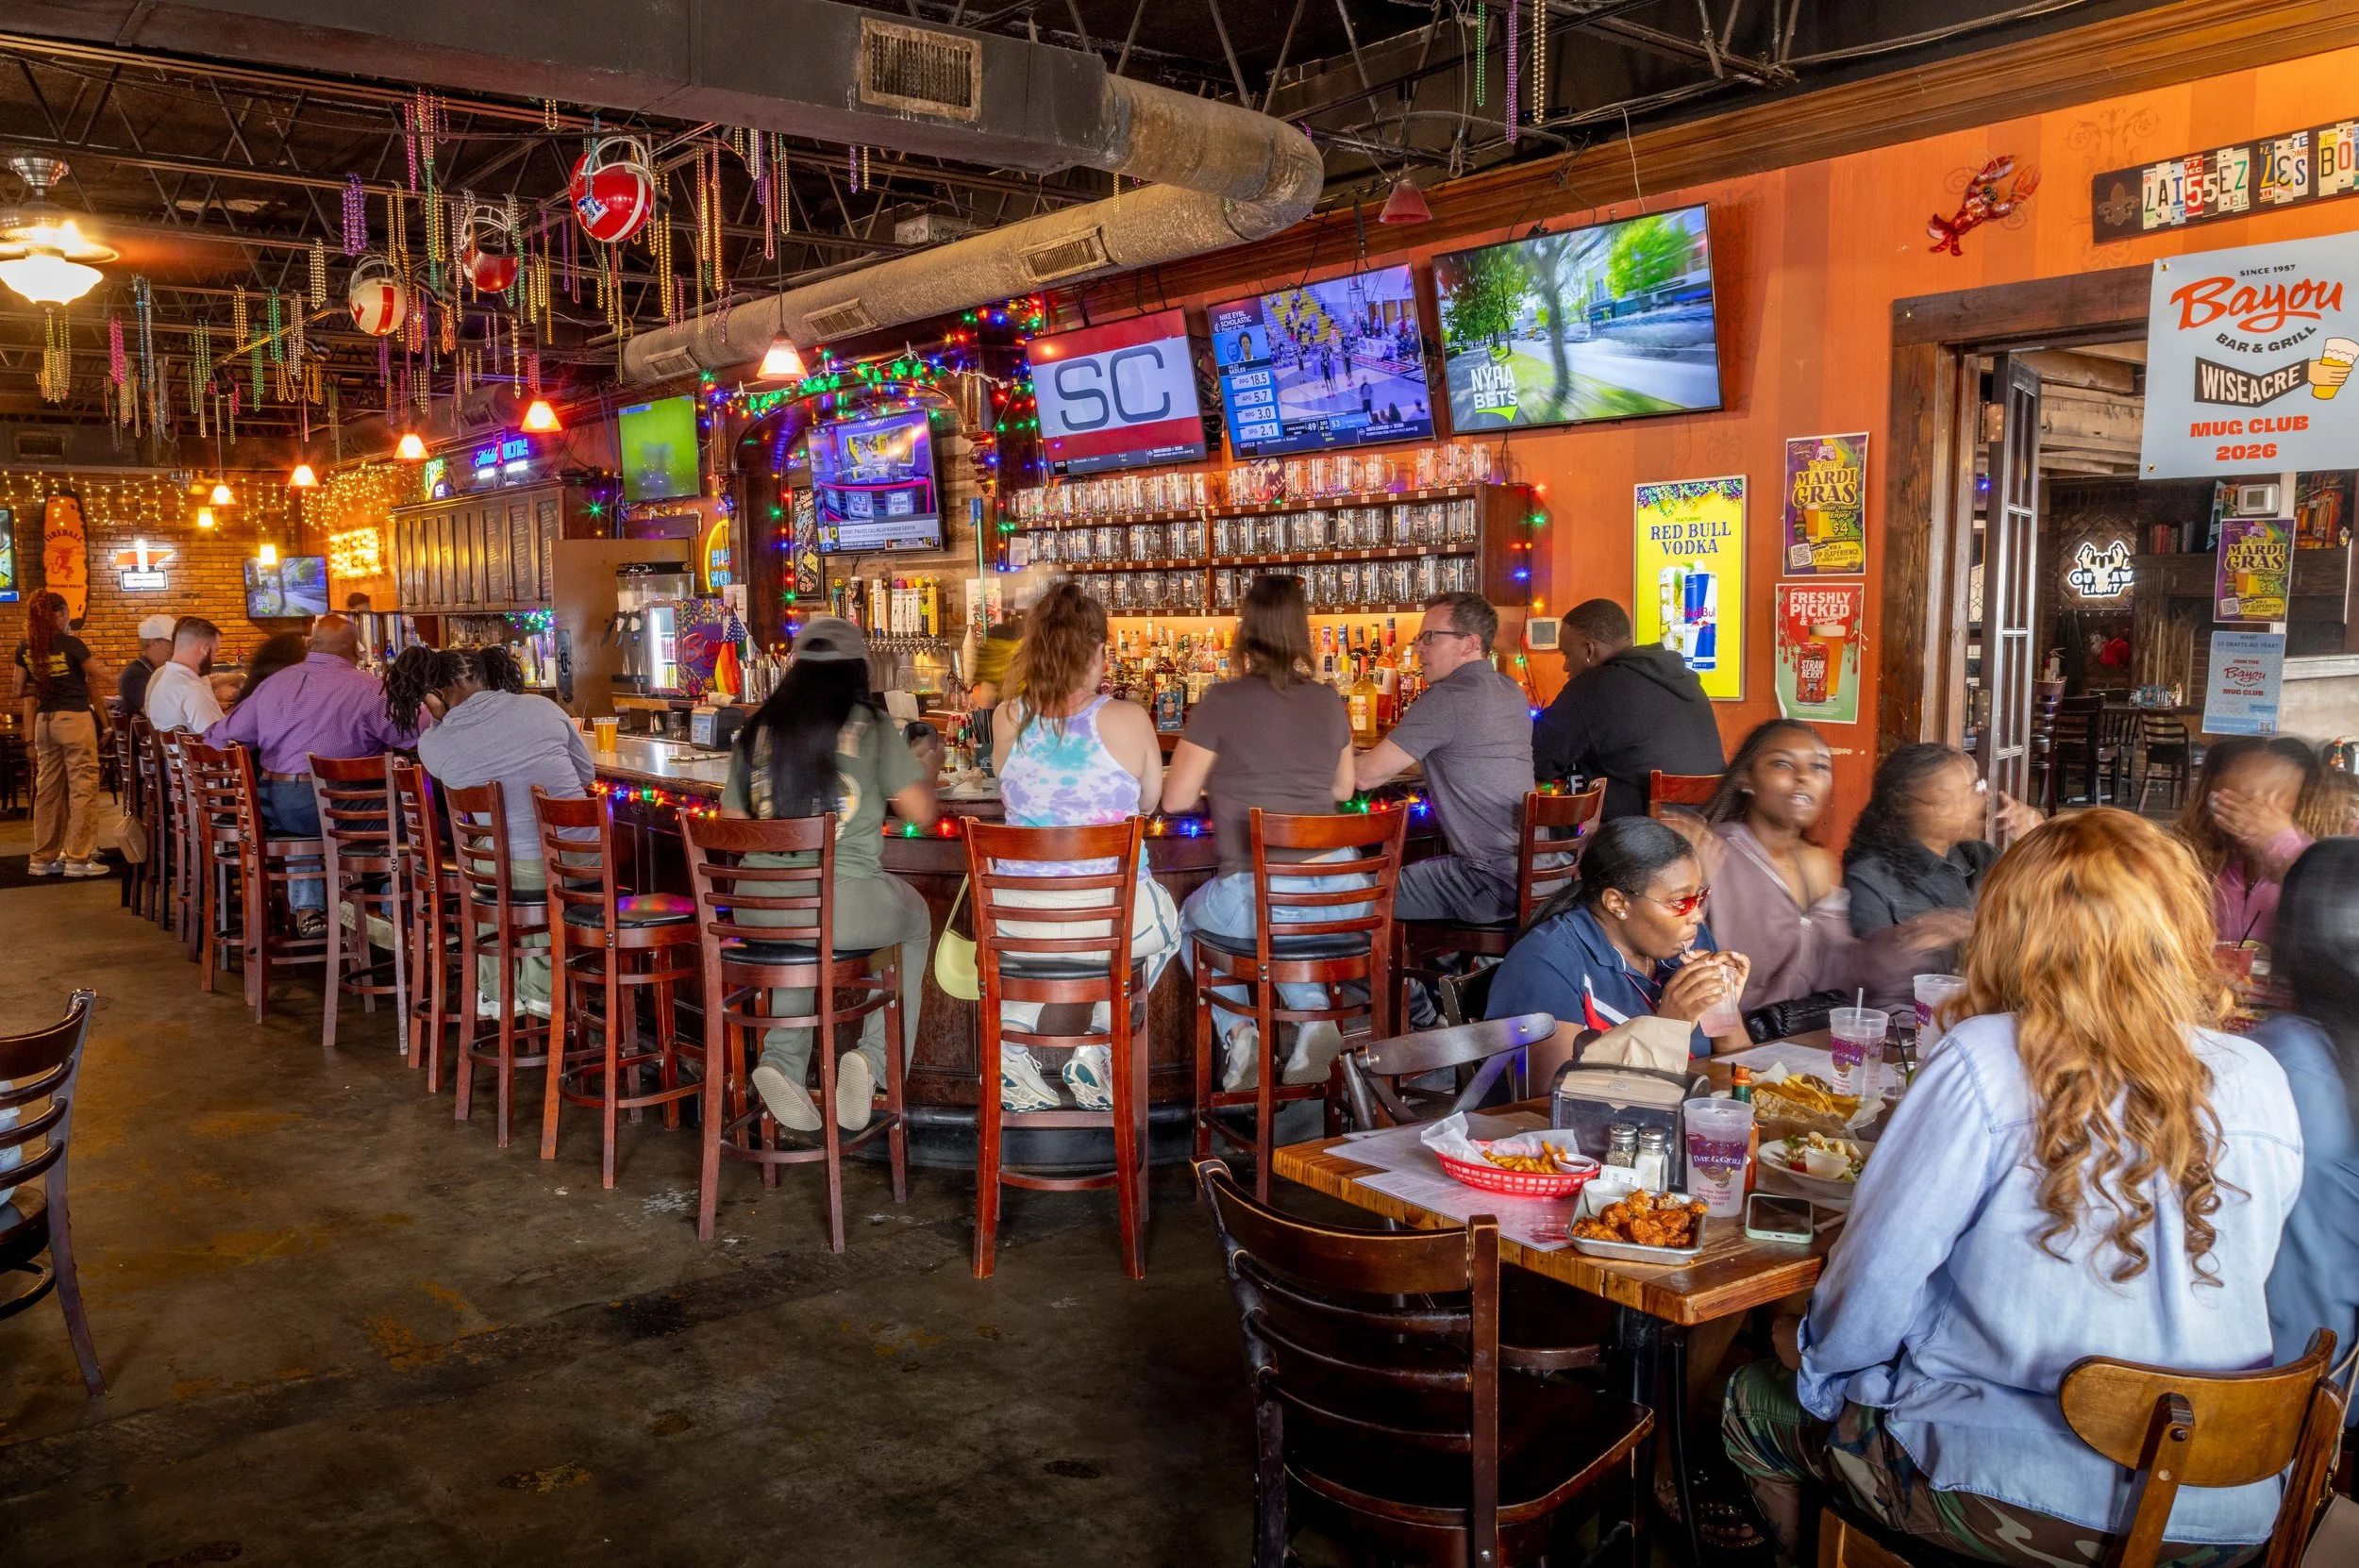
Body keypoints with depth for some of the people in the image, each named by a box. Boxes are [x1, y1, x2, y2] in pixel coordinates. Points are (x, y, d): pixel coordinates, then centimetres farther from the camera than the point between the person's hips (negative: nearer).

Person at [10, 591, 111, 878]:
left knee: (48, 788, 12)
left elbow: (19, 690, 11)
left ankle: (43, 858, 16)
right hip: (75, 719, -6)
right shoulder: (71, 644, -11)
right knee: (82, 786, -2)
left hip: (44, 720, 6)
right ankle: (78, 858, -3)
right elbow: (101, 676, -5)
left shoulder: (26, 649, 4)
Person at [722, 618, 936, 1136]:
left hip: (758, 910, 4)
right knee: (915, 922, 28)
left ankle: (783, 1059, 19)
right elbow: (920, 812, -1)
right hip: (847, 905, -4)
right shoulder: (870, 725, -1)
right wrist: (927, 767, 20)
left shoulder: (758, 729, 9)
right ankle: (876, 1059, 15)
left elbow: (731, 821, 15)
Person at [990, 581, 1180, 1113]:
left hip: (1019, 917, 3)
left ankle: (1010, 1039, 21)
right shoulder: (1129, 719, -12)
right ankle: (1099, 1048, 23)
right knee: (1166, 920, 33)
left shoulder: (1007, 719, -5)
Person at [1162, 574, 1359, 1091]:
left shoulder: (1223, 702, -8)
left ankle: (1238, 1030, 12)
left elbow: (1175, 798, -3)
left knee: (1190, 917, 29)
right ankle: (1312, 1010, 12)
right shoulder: (1328, 701, 6)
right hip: (1337, 898, 4)